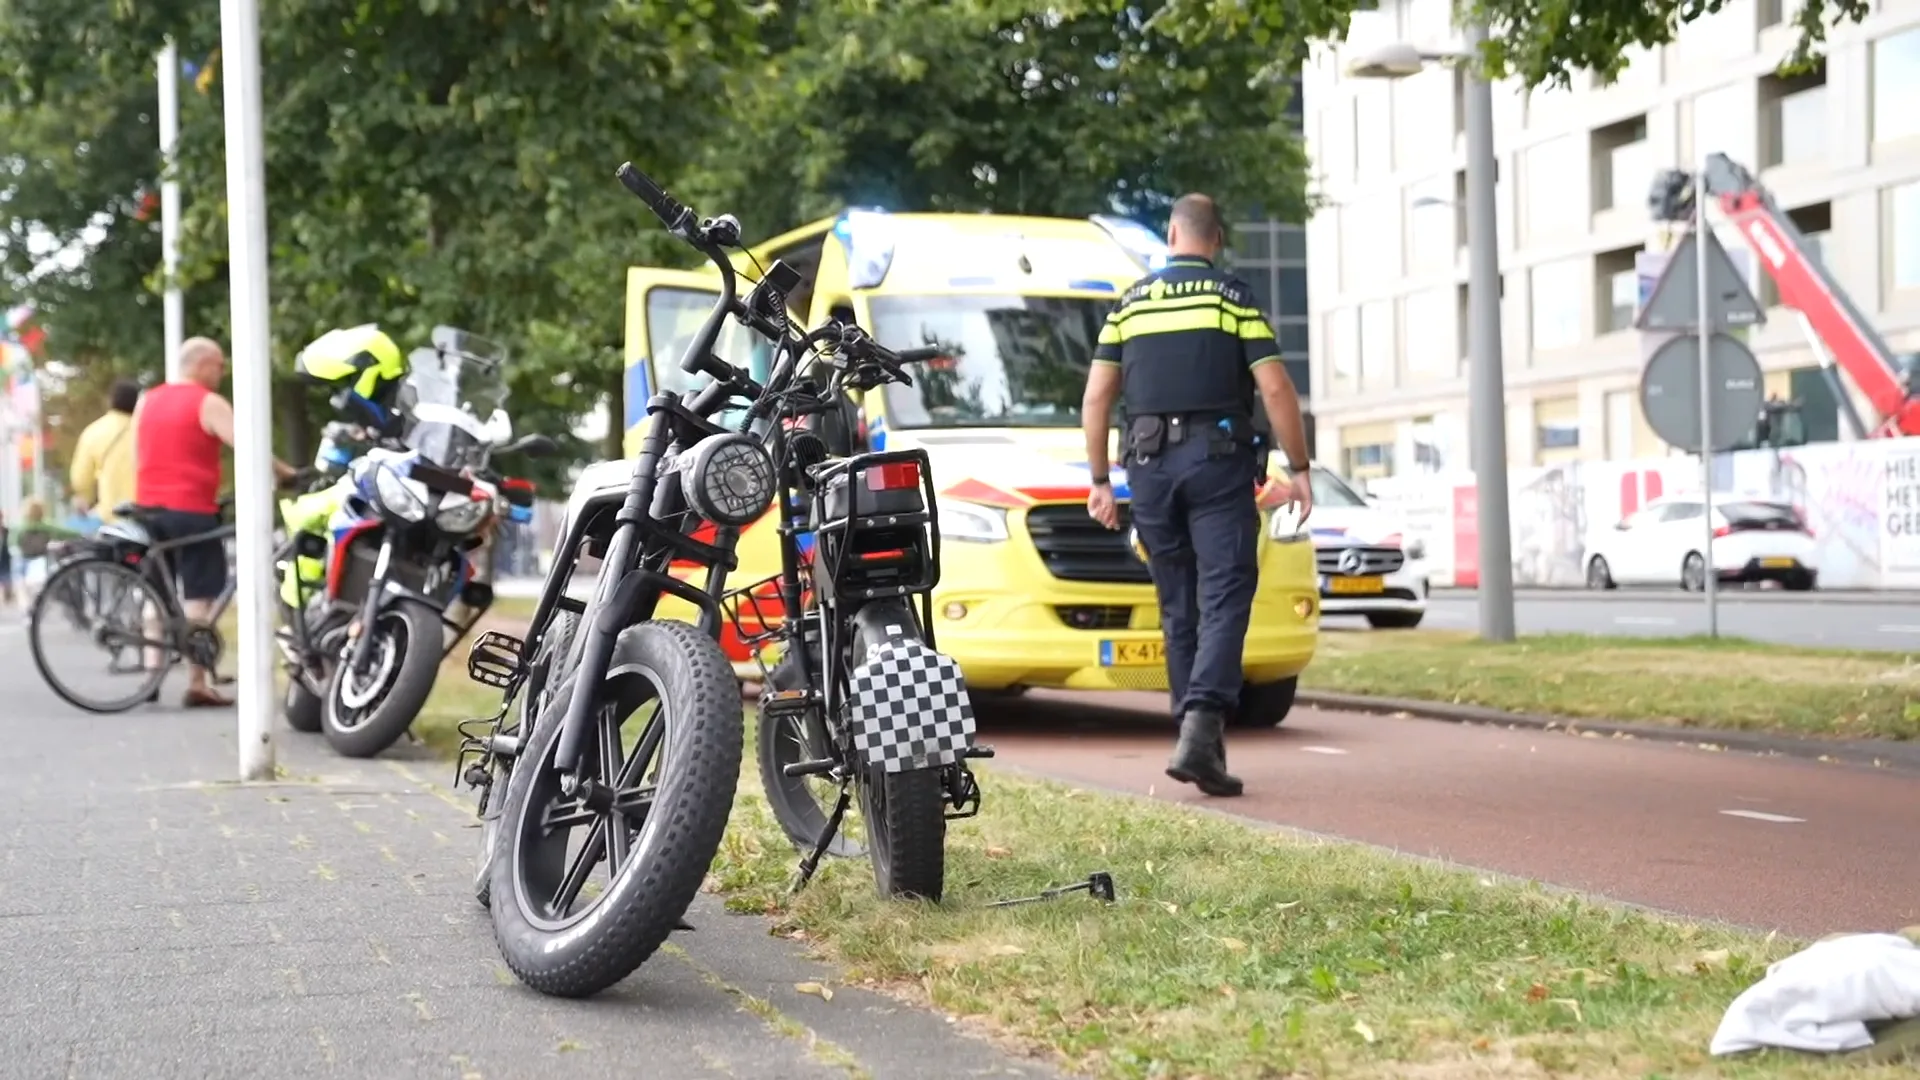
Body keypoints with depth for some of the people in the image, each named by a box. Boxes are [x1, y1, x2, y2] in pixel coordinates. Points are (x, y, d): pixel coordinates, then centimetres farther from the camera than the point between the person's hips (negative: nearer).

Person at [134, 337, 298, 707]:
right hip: (192, 509, -7)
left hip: (150, 507, 7)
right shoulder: (208, 403, -7)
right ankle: (197, 684, -6)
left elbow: (136, 457, 18)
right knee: (198, 597, -3)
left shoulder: (146, 401, 14)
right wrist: (287, 472, -11)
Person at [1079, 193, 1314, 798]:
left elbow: (1096, 397, 7)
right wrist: (1298, 467, 2)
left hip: (1150, 462, 3)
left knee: (1178, 607, 11)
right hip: (1218, 460, -3)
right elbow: (1275, 390, -5)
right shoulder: (1233, 297, 2)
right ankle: (1202, 727, -24)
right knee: (1224, 597, -7)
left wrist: (1100, 481, 13)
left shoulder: (1131, 303, 11)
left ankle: (1201, 739, 13)